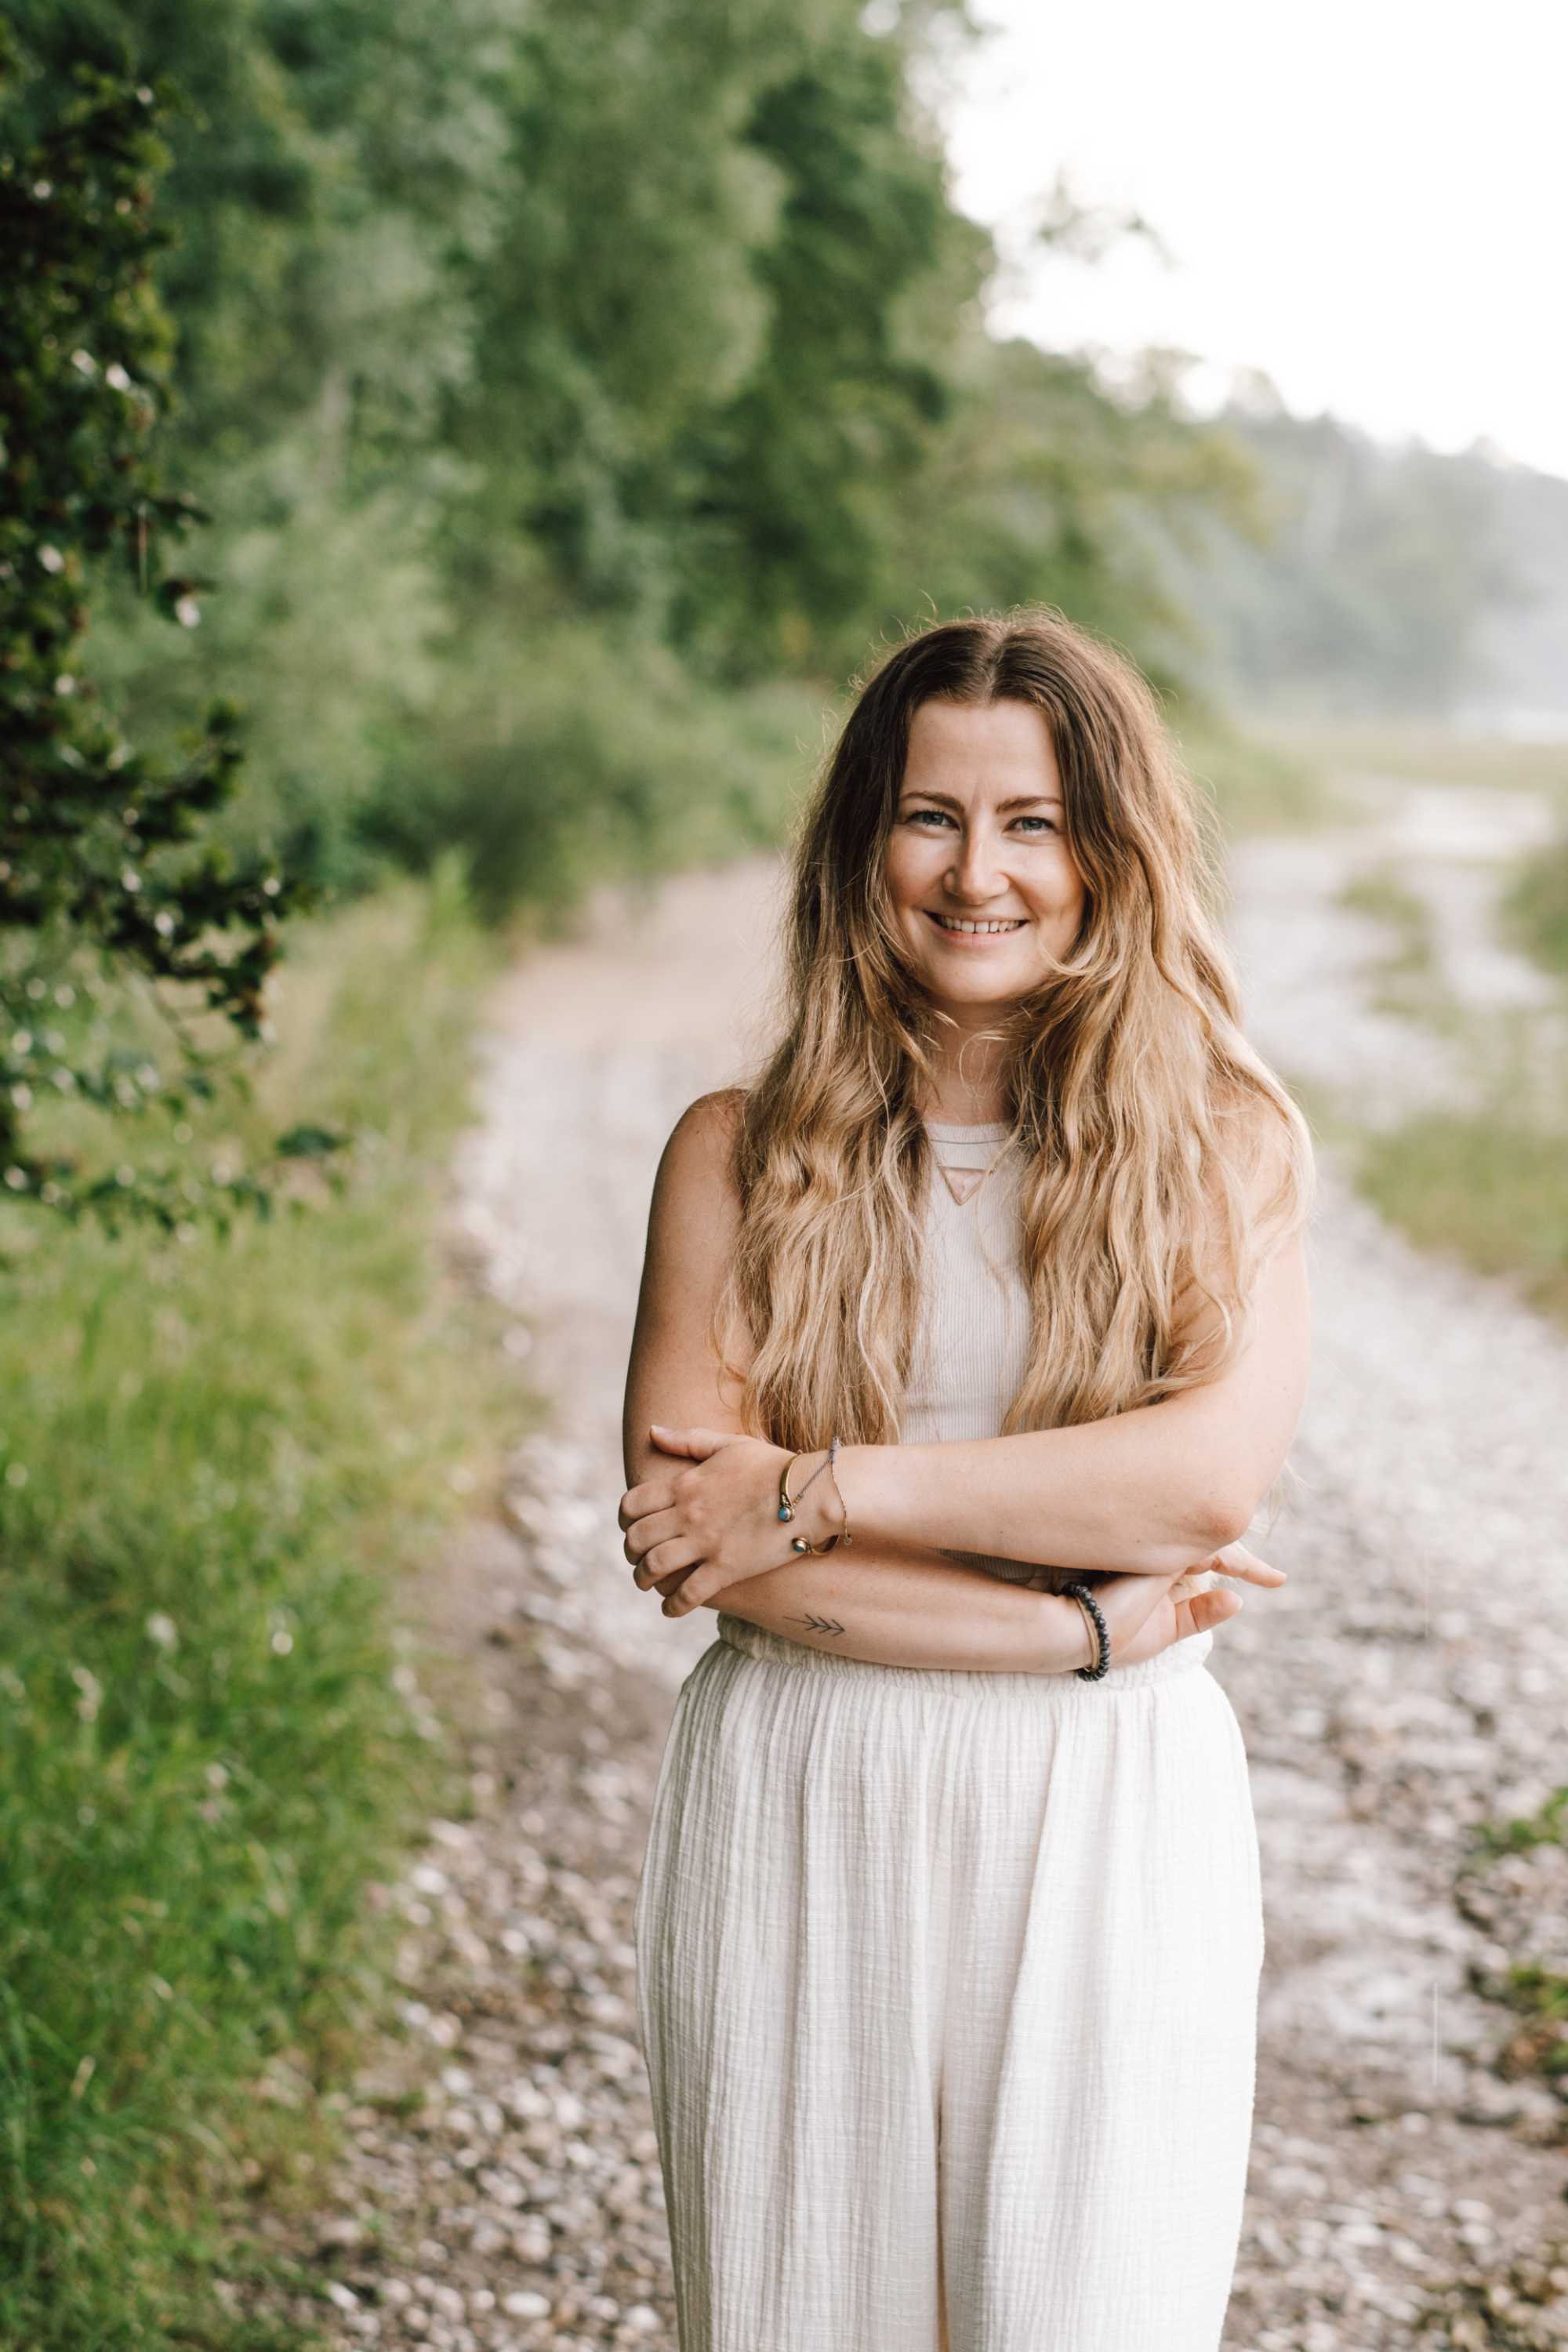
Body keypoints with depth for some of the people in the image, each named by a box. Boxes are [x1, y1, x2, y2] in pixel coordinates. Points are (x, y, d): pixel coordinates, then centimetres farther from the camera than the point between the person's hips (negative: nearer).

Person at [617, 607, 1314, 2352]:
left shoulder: (1229, 1144, 4)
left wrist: (818, 1492, -14)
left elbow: (1213, 1477, -12)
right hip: (794, 1818, 1)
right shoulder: (743, 1153, 3)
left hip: (1106, 1830, 0)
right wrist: (1077, 1623, -12)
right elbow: (682, 1527, -8)